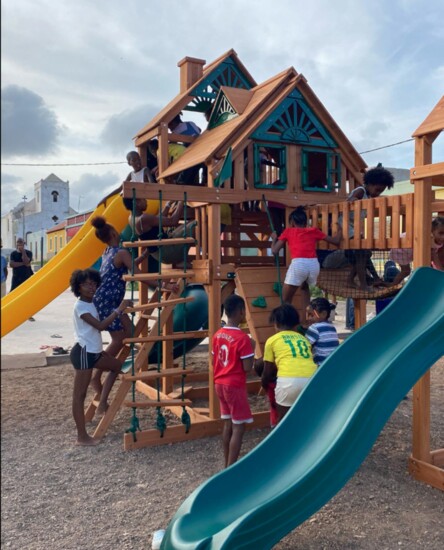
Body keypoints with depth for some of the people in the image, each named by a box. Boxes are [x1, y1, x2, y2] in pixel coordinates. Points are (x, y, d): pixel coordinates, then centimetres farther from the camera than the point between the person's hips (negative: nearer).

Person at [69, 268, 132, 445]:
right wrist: (119, 309, -25)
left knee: (117, 366, 20)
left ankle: (102, 402, 18)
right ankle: (82, 436, 4)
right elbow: (100, 326, -27)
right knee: (79, 395, -2)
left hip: (93, 351, 9)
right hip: (83, 353, -9)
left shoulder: (90, 304, 11)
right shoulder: (80, 306, -17)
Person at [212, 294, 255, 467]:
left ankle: (227, 465, 24)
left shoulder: (217, 335, 4)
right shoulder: (243, 338, -19)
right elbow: (247, 368, -18)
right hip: (235, 385, -8)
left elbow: (213, 362, 10)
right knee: (238, 427, 0)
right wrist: (252, 348, -5)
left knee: (228, 424, 16)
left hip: (220, 383, 8)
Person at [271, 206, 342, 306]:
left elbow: (275, 251, 15)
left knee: (286, 300, 9)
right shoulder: (314, 231, 22)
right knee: (304, 286, 36)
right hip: (314, 264, 4)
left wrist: (274, 238, 35)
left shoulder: (288, 231, 17)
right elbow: (336, 241, 27)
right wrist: (339, 230, 48)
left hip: (298, 264, -4)